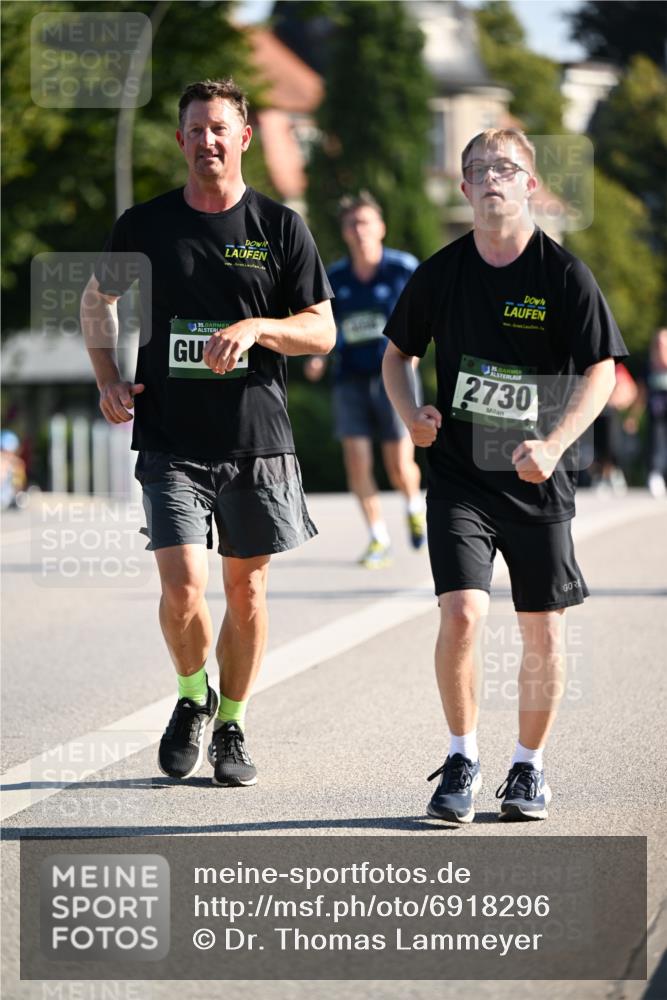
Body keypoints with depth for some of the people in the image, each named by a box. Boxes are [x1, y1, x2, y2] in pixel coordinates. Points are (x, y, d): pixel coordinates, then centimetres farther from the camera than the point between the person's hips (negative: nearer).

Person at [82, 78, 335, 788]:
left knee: (246, 590, 8)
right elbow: (97, 299, 20)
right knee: (183, 588, -12)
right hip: (171, 442, -1)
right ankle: (193, 698, 16)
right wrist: (108, 379, 6)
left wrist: (255, 328, -15)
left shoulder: (280, 228, 2)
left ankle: (231, 727, 25)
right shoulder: (145, 224, 4)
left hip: (258, 440, 1)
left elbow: (322, 331, 3)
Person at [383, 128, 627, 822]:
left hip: (536, 479, 0)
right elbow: (397, 353, 17)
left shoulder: (564, 274, -5)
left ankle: (529, 767, 24)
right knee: (461, 613, -15)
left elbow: (601, 371, -5)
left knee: (542, 631, 5)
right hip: (458, 473, 1)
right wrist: (411, 414, -3)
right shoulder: (439, 273, 2)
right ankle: (461, 760, 3)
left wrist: (554, 443, -20)